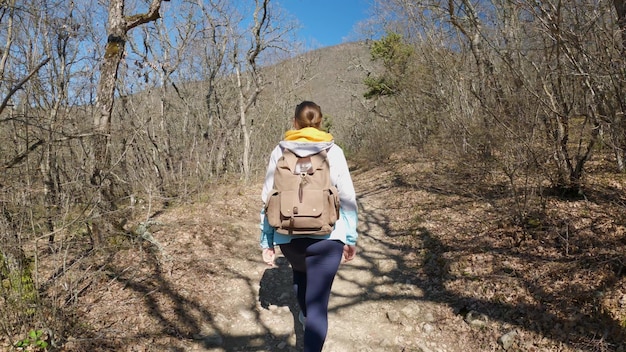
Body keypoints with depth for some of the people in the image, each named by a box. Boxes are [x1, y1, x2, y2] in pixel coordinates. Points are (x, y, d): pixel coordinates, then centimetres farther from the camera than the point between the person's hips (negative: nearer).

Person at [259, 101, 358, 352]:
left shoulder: (280, 152, 3)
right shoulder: (333, 151, 0)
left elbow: (268, 200, 3)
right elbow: (348, 198, -1)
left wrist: (267, 242, 9)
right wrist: (351, 238, 9)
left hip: (288, 237, 3)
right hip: (326, 237, -3)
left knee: (300, 270, 35)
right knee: (319, 304, 4)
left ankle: (306, 314, 58)